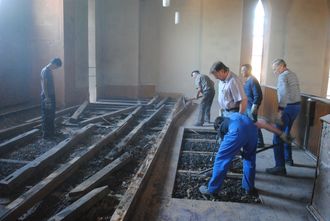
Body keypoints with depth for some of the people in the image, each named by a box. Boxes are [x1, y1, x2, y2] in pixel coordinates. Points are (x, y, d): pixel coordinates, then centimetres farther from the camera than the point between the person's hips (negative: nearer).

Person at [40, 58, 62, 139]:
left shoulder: (49, 71, 14)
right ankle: (46, 134, 3)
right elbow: (43, 85, -20)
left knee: (51, 115, 14)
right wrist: (47, 97, -23)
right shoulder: (45, 71, -15)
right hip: (46, 96, -10)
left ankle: (51, 132, 23)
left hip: (51, 95, 10)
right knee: (46, 115, -4)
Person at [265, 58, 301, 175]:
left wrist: (280, 110, -27)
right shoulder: (293, 75, 16)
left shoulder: (283, 76, -12)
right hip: (296, 105, 10)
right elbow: (294, 91, 13)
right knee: (286, 133, 25)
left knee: (278, 137, -8)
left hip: (288, 107, -10)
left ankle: (280, 167, -8)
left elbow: (284, 94, -25)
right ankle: (288, 158, 38)